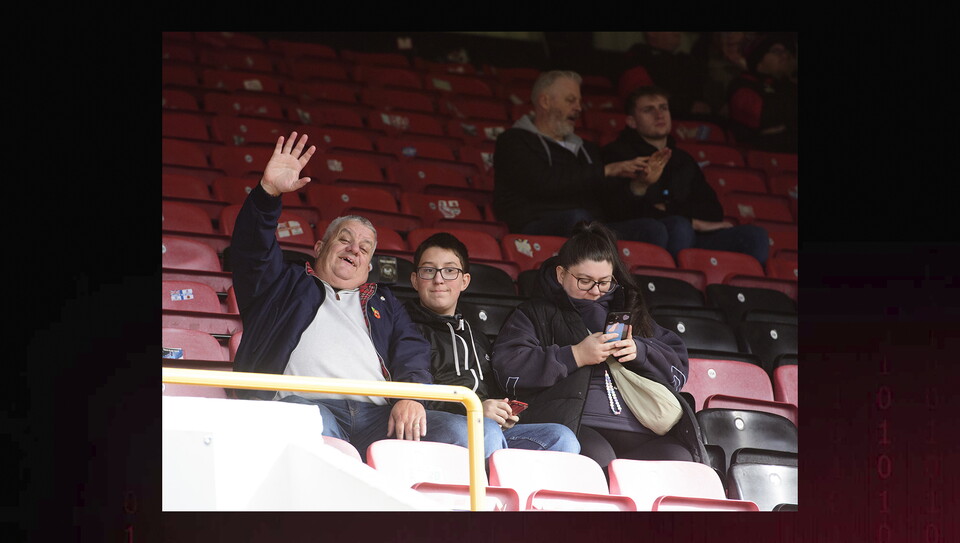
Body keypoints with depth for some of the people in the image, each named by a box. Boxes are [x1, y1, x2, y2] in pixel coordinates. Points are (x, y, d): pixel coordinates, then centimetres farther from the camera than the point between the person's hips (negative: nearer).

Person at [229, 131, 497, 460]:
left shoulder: (383, 303, 35)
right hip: (308, 404, -3)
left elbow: (412, 356, 19)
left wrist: (411, 396, -5)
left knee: (459, 432, -24)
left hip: (377, 415, 3)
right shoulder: (285, 285, 28)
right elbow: (251, 249, 11)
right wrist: (268, 192, -8)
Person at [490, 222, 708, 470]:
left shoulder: (629, 312, 30)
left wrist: (639, 351, 4)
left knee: (679, 459, -29)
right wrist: (575, 356, -4)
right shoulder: (535, 314, 19)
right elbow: (508, 367, 1)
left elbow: (678, 367, 24)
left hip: (638, 431, 4)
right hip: (575, 427, -4)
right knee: (598, 459, -39)